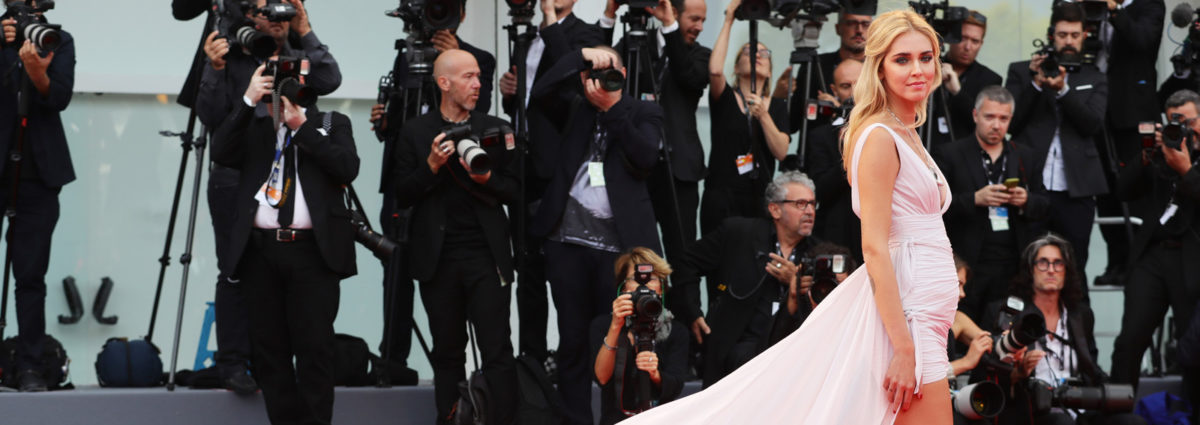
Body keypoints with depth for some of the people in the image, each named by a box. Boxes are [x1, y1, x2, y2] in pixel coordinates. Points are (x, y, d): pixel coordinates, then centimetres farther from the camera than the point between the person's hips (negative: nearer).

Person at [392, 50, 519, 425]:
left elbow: (514, 190, 8)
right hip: (438, 258, 1)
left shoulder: (495, 129, 9)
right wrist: (431, 166, -11)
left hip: (486, 254, 0)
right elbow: (401, 196, 3)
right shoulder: (415, 133, 7)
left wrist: (486, 179, -12)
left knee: (497, 351, -7)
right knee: (447, 352, 8)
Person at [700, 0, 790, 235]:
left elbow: (781, 152, 0)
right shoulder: (725, 99, 6)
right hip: (722, 196, -3)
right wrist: (728, 20, -11)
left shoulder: (777, 107, 13)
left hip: (760, 197, 3)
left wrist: (763, 116, -14)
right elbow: (715, 70, -17)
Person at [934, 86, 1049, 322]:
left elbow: (1043, 208, 17)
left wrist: (1026, 201, -5)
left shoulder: (1023, 157, 16)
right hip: (968, 267, -3)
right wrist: (975, 199, -17)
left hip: (1013, 267, 3)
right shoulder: (949, 155, 3)